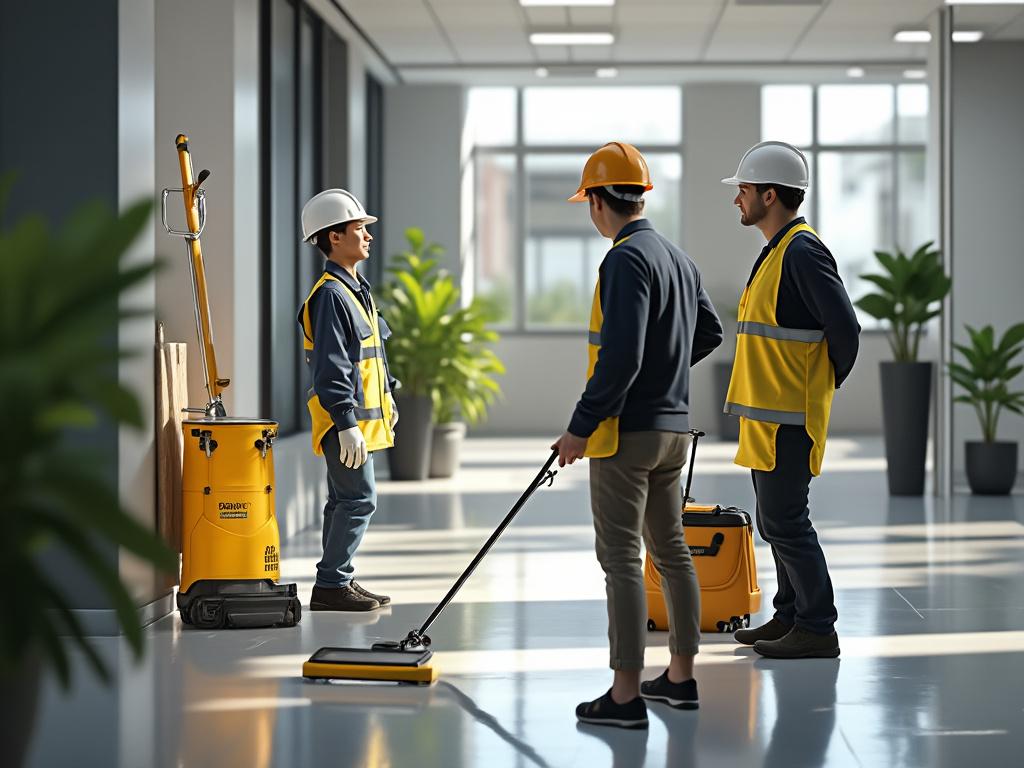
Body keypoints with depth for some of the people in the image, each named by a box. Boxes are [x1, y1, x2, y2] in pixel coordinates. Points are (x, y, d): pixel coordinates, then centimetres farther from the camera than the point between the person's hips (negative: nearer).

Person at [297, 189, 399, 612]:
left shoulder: (356, 289, 16)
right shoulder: (330, 294, -16)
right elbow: (331, 368, -21)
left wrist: (387, 398, 26)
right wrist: (347, 423, -25)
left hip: (362, 417, 10)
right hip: (344, 419, -10)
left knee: (344, 501, 13)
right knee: (359, 499, -11)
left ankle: (336, 582, 19)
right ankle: (330, 585, -7)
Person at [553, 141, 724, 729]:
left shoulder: (626, 261, -17)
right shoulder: (678, 257, 11)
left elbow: (620, 356, -24)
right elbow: (709, 332, 22)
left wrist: (581, 427, -18)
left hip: (627, 432, -9)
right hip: (674, 427, 9)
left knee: (621, 559, -6)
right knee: (671, 549, 16)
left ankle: (626, 696, -5)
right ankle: (681, 677, 24)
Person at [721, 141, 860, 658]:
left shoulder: (802, 252, -17)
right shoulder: (775, 252, 16)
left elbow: (844, 327, -21)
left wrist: (830, 379, -7)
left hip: (788, 419, -10)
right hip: (767, 416, 10)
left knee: (785, 522, -7)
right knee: (775, 521, 15)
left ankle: (817, 629, -1)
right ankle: (790, 617, 24)